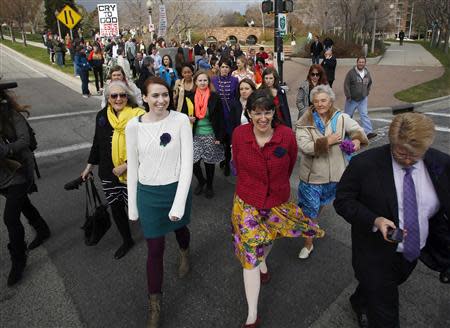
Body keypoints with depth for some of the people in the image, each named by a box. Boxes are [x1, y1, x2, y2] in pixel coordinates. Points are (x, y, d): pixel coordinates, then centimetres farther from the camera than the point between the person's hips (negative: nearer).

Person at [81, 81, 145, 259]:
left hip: (132, 174, -5)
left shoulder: (138, 116, -16)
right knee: (116, 209, 16)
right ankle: (127, 240, 39)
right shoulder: (102, 115, 3)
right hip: (108, 174, 6)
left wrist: (125, 166, -19)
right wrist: (89, 166, 21)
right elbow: (97, 143, 15)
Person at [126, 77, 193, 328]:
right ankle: (155, 304, 27)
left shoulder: (181, 120, -13)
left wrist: (179, 202, -19)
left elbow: (187, 162, -14)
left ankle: (185, 255, 64)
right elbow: (133, 167, 1)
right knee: (155, 249, 6)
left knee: (179, 227, 27)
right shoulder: (134, 126, -8)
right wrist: (132, 205, 5)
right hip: (148, 193, 0)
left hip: (177, 188, 0)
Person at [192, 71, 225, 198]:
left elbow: (220, 119, -6)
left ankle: (209, 186, 27)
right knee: (193, 162, -2)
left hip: (211, 135, -2)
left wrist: (219, 137, -10)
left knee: (209, 162, 6)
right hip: (196, 135, 2)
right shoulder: (192, 97, 3)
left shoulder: (215, 97, -6)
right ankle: (201, 181, 26)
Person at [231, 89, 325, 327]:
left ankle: (263, 260, 64)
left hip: (279, 201, 2)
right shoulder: (239, 134, -17)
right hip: (247, 202, -1)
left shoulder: (287, 135, -18)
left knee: (270, 236, 27)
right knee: (250, 254, 0)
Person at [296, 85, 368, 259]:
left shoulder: (341, 118, -6)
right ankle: (308, 244, 23)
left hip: (334, 174, 4)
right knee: (310, 209, 6)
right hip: (312, 175, -3)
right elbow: (303, 145, -25)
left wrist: (357, 139, -15)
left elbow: (357, 129, 7)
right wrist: (327, 141, -27)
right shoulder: (305, 122, -14)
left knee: (322, 203, 27)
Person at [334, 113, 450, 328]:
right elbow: (342, 201, -14)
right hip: (377, 255, -4)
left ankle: (359, 303, 61)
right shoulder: (365, 164, -22)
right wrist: (374, 220, -28)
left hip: (414, 252, 5)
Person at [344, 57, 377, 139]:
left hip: (363, 99, 3)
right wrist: (348, 96, -14)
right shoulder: (351, 72, -11)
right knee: (348, 115, 10)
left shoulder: (367, 73, 4)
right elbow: (346, 85, -12)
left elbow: (369, 83, 22)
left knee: (364, 115, -4)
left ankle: (369, 132, -8)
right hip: (352, 99, -3)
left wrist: (367, 93, 15)